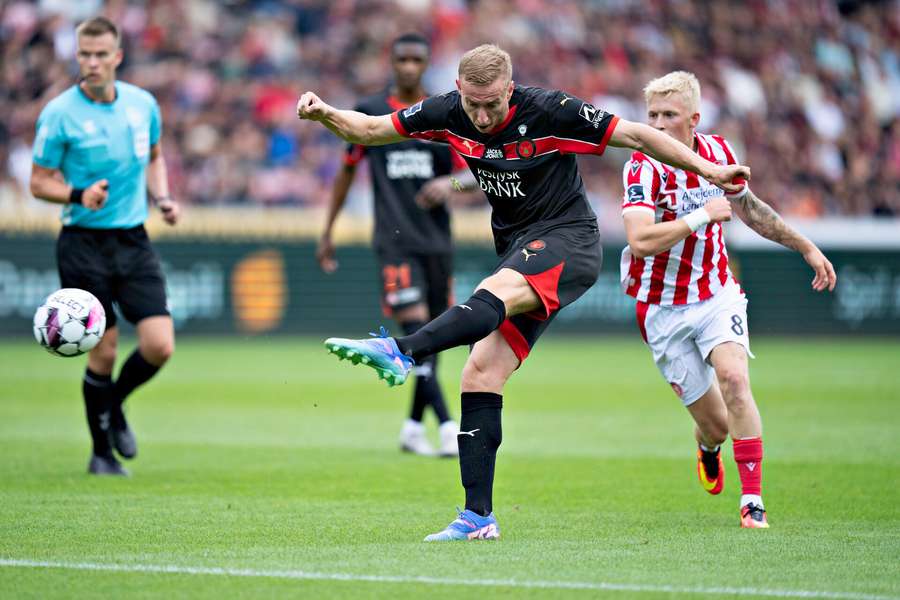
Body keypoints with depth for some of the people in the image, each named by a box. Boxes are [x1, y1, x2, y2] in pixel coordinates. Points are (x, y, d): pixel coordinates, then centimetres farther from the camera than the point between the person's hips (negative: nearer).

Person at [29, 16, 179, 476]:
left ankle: (113, 404, 24)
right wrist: (78, 195, -21)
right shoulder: (59, 114, -9)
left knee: (159, 345, -7)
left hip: (133, 240, 4)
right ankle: (102, 452, 17)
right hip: (84, 244, -4)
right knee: (103, 352, -3)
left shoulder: (143, 104, 4)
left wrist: (162, 198, 5)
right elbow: (39, 182, -3)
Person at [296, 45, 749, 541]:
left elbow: (636, 135, -9)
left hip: (568, 242, -6)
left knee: (494, 293, -37)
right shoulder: (448, 114, -3)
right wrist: (325, 114, -14)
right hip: (519, 254, 6)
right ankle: (478, 516, -9)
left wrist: (708, 169, -9)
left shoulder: (551, 112, -16)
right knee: (480, 375, -7)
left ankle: (399, 352, -56)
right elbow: (368, 130, 6)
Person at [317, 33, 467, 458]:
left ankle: (414, 427, 23)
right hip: (394, 242, -3)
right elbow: (347, 171, 14)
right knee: (415, 329, -17)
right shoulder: (370, 113, 5)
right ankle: (447, 427, -23)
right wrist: (327, 232, 15)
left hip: (436, 240, 3)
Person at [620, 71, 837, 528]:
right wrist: (702, 215, -27)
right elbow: (640, 241, -31)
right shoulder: (644, 166, -17)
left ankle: (752, 501, -21)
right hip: (664, 306, -3)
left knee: (733, 379, -25)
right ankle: (708, 446, 41)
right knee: (716, 423, 1)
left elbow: (749, 208, 18)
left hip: (717, 293, 3)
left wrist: (806, 247, 24)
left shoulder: (719, 152, -2)